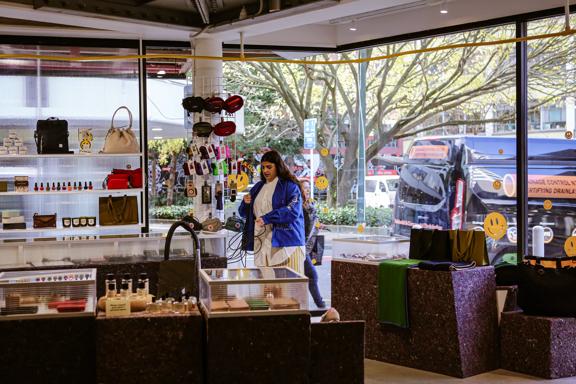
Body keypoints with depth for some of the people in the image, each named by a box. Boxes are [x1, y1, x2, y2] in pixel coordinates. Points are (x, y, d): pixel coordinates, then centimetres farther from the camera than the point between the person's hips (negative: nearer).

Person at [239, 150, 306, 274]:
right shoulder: (258, 187, 19)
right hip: (262, 243, 5)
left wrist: (267, 218, -21)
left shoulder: (290, 186, -1)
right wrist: (246, 203, 2)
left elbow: (293, 210, -15)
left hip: (285, 242, -5)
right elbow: (244, 213, 25)